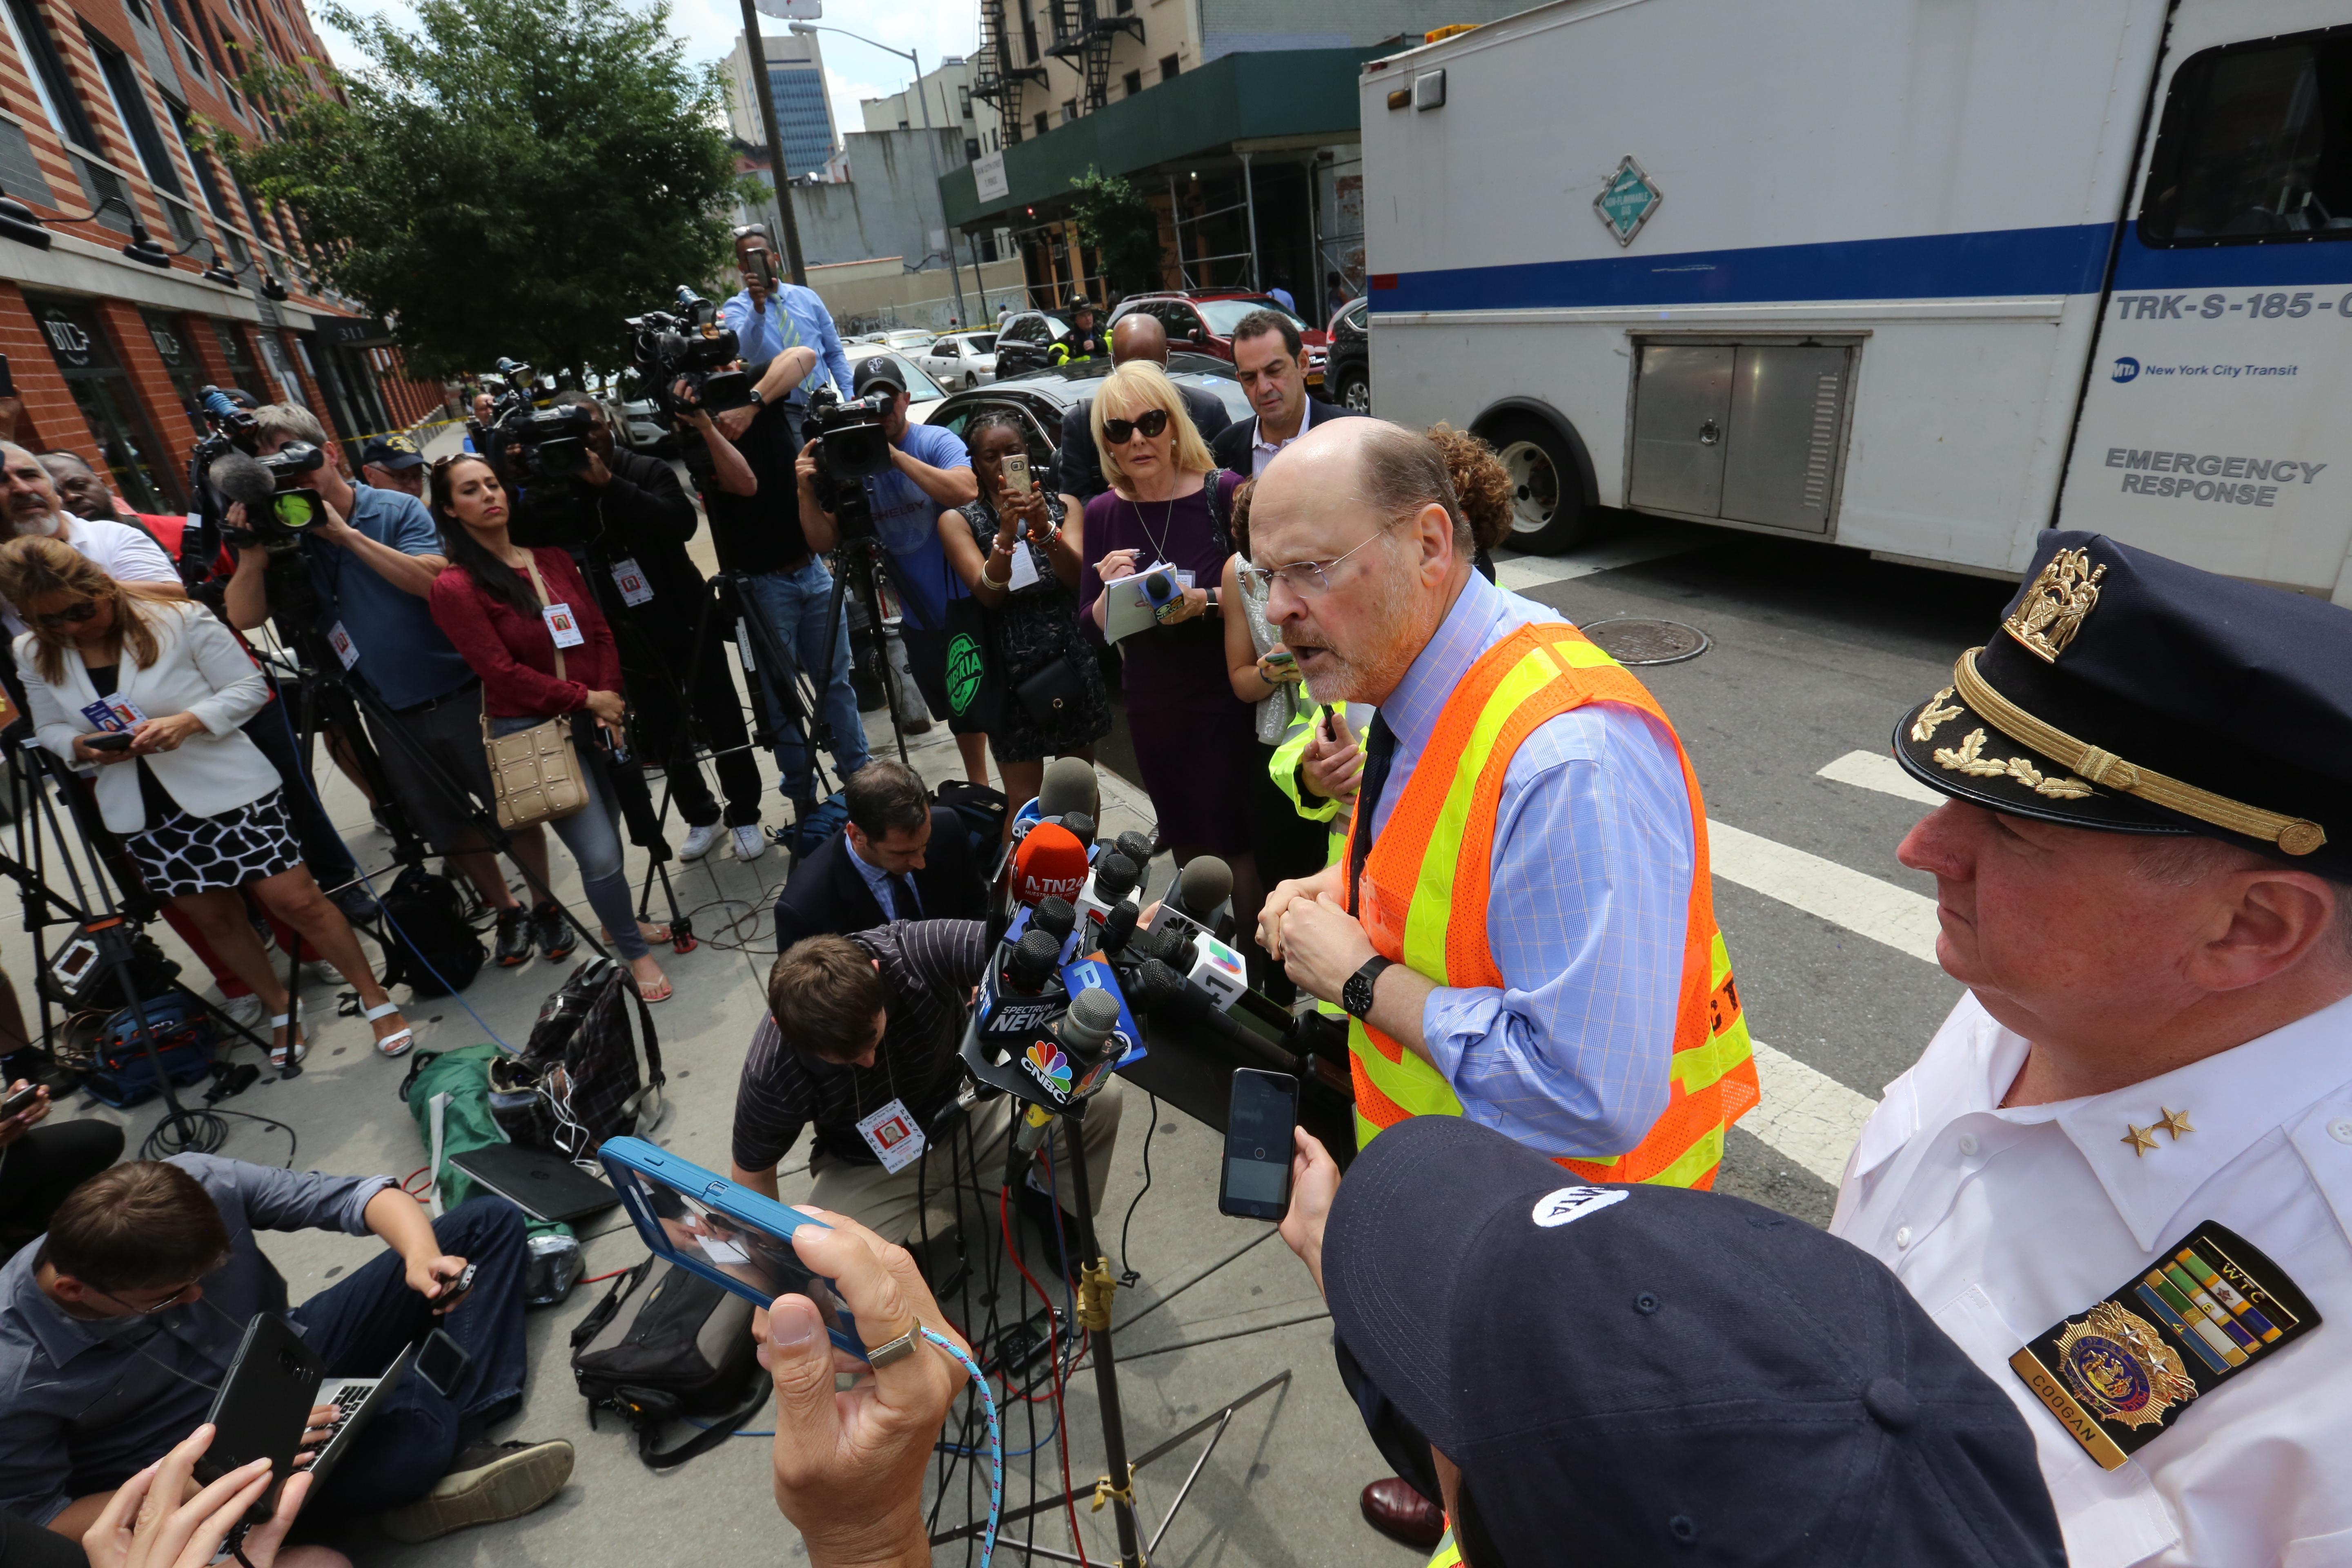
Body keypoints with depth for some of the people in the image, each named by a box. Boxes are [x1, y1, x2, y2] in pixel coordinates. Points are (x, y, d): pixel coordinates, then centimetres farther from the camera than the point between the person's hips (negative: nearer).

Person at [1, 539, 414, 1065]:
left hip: (227, 791, -5)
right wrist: (80, 746, -11)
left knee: (295, 900, -5)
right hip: (143, 812, 5)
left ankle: (376, 999, 7)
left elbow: (250, 688, -10)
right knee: (213, 917, 13)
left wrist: (188, 722, -26)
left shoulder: (181, 621, -12)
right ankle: (281, 1011, 31)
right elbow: (48, 729, 13)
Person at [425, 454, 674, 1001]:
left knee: (605, 832, 14)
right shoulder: (455, 587, -8)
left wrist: (610, 699, -5)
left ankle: (619, 919, 40)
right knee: (600, 853, -7)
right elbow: (501, 672, -12)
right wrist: (586, 698, -12)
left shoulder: (551, 558, 8)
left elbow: (600, 632, 8)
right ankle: (635, 953, 13)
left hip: (594, 717, 5)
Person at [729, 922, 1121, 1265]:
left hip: (967, 1106, 1)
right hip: (869, 1166, -1)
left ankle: (1046, 1200, 12)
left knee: (1099, 1098, -18)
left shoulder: (919, 952, -33)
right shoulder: (771, 1079, -29)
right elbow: (752, 1172, -8)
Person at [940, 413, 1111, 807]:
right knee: (1023, 798, 0)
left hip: (1073, 660, 2)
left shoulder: (1062, 505, 8)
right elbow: (988, 594, -11)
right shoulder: (959, 520, 2)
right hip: (1013, 671, -2)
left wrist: (1044, 528, -25)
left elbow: (1077, 577, -9)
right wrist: (1006, 534, -26)